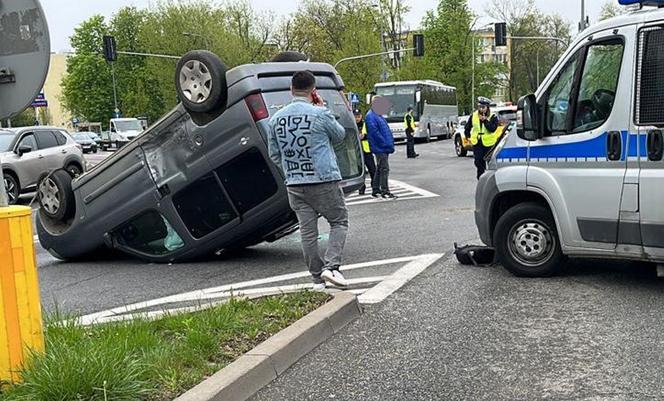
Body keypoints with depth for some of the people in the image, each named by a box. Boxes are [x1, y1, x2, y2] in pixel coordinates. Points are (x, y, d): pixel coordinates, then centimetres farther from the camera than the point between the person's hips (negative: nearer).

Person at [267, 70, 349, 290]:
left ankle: (317, 277, 15)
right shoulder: (320, 114, -11)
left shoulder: (276, 119, 4)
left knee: (307, 231, 9)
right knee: (339, 222, 9)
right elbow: (339, 136, 7)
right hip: (324, 181, -4)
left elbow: (274, 154, 11)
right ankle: (331, 266, -7)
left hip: (294, 185, 5)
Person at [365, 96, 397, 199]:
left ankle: (376, 190, 21)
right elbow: (374, 132, -21)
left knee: (380, 169, 14)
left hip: (384, 148, 10)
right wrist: (385, 144, -19)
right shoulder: (371, 116, -13)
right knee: (384, 169, -10)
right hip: (380, 148, -10)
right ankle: (385, 192, -8)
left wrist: (390, 144, 13)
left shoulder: (379, 116, 19)